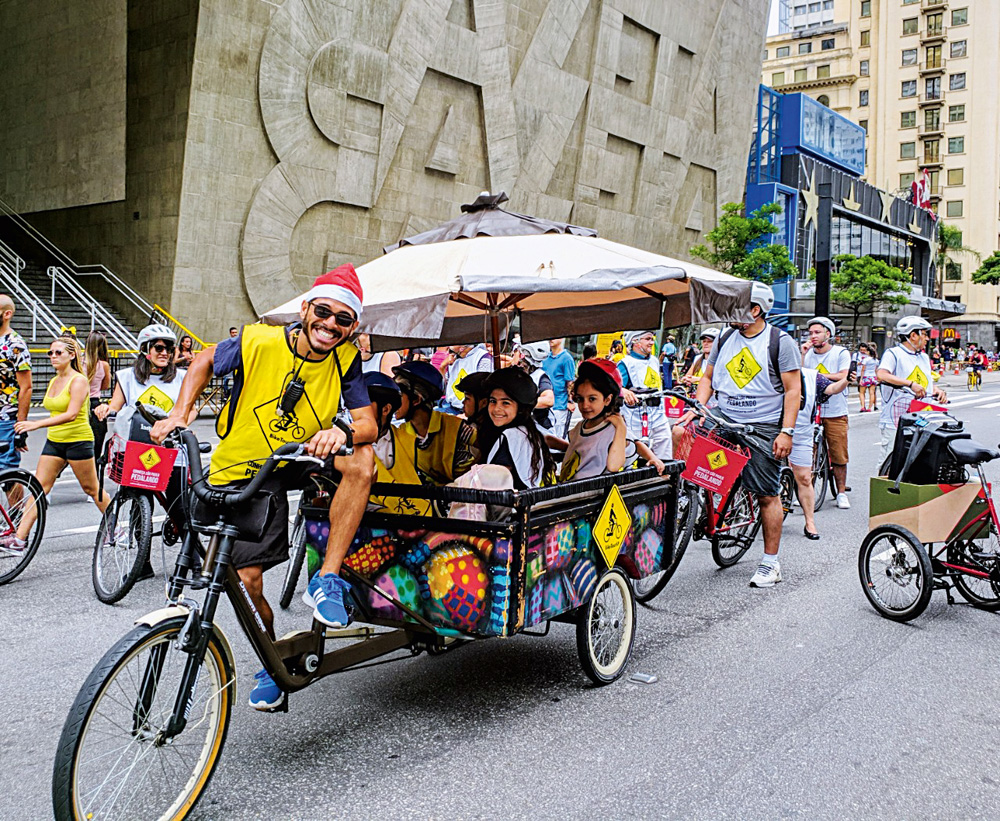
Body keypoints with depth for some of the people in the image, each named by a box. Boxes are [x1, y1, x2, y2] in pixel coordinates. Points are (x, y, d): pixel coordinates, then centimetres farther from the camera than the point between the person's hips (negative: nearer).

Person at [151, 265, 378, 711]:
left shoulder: (346, 360, -13)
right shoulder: (257, 342, -18)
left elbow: (369, 424, -18)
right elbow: (205, 362, 0)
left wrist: (342, 431, -40)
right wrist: (179, 413, -13)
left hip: (300, 462, 2)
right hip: (241, 474, -1)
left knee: (361, 458, -28)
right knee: (248, 581, -5)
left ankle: (327, 579, -18)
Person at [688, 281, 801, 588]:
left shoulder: (780, 341, -5)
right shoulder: (725, 338, 10)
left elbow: (793, 390, -6)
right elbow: (708, 378, 16)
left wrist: (786, 431, -13)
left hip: (763, 426, -5)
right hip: (724, 420, 5)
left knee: (767, 495, -2)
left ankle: (771, 563, 10)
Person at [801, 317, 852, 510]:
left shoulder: (841, 353, 2)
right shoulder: (807, 354, 9)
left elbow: (842, 377, -11)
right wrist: (803, 354, -9)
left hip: (835, 412, -2)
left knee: (839, 456, -1)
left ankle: (841, 493, 10)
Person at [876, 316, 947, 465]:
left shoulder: (924, 357, 24)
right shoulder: (893, 353, -3)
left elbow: (929, 382, 26)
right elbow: (881, 375, -20)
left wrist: (937, 391, 2)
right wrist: (911, 384, -28)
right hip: (896, 419, -7)